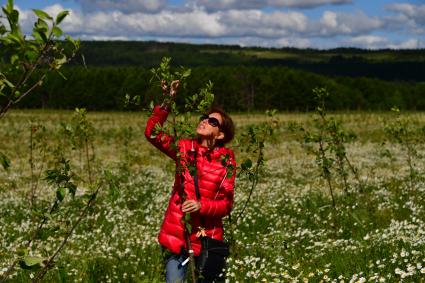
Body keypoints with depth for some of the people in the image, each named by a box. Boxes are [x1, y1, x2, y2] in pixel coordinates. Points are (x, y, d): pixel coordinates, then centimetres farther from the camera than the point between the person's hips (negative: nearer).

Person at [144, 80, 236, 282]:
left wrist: (202, 206, -22)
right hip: (177, 233, 1)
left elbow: (226, 204, -5)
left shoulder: (226, 160, -3)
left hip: (207, 236, -1)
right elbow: (152, 132, -5)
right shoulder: (185, 148, 3)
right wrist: (167, 101, -12)